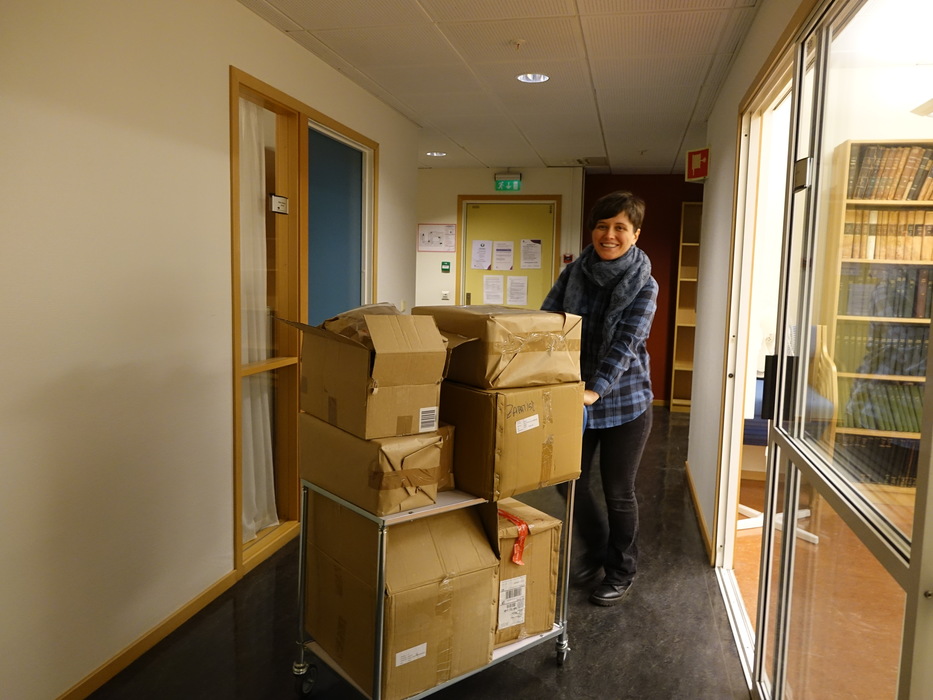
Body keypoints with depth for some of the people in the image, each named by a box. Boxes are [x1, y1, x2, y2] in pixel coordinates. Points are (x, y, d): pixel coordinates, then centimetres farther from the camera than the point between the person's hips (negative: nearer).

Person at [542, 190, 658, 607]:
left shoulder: (644, 285, -10)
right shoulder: (574, 273, 0)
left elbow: (625, 344, -21)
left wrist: (596, 389, -35)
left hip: (625, 403, -3)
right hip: (575, 399, 4)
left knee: (618, 493, 8)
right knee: (571, 483, 12)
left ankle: (620, 572, 31)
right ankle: (595, 552, 39)